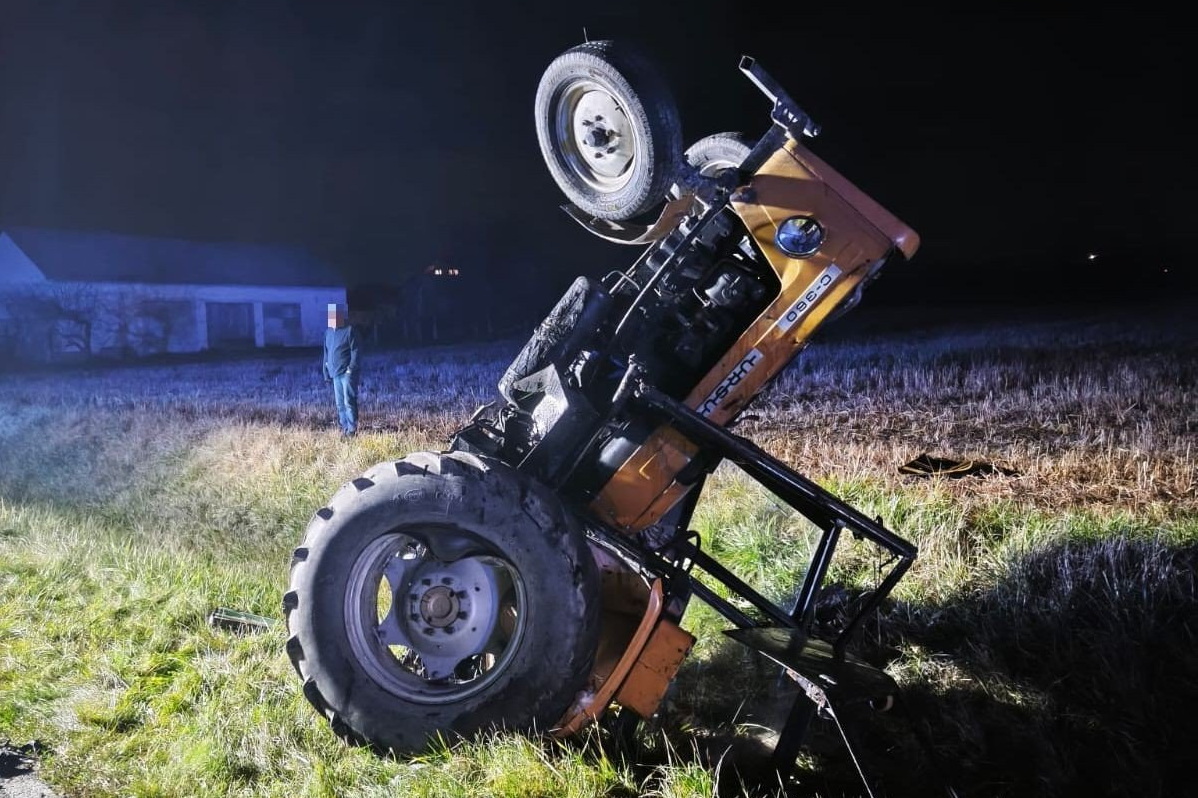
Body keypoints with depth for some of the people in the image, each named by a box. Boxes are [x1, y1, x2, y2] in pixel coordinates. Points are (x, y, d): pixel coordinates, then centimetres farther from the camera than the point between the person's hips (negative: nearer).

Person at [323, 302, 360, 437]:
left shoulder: (349, 330, -6)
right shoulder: (328, 332, 14)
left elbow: (355, 351, -9)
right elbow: (326, 354, 19)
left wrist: (351, 369, -16)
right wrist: (327, 373, 15)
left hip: (347, 372, -7)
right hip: (335, 373, 7)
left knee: (349, 401, -8)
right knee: (340, 403, 8)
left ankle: (352, 429, -3)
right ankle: (344, 428, 14)